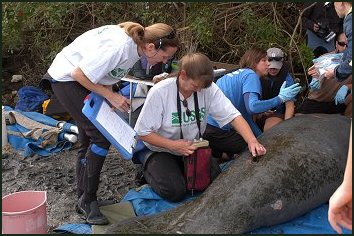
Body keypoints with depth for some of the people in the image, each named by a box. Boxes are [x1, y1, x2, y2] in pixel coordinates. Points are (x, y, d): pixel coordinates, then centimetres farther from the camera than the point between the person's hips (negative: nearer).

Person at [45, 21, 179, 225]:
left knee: (89, 141, 11)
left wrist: (109, 96, -5)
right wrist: (111, 95, -21)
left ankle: (84, 200, 23)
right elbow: (79, 74, -27)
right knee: (101, 137, -14)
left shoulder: (136, 44, -6)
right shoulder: (119, 48, -33)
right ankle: (88, 200, -2)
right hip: (67, 78, -9)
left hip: (83, 80, 9)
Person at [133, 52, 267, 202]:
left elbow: (232, 116, -18)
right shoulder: (159, 93, -24)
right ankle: (149, 165, 9)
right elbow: (143, 133, -18)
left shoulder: (208, 89, -15)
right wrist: (173, 145, -29)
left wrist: (252, 141, -34)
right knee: (175, 191, -21)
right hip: (162, 150, -4)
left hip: (192, 148, 4)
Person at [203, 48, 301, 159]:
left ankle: (215, 153, 12)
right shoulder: (250, 75, -7)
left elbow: (246, 115, 22)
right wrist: (280, 98, -14)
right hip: (215, 131, -9)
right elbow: (252, 107, -24)